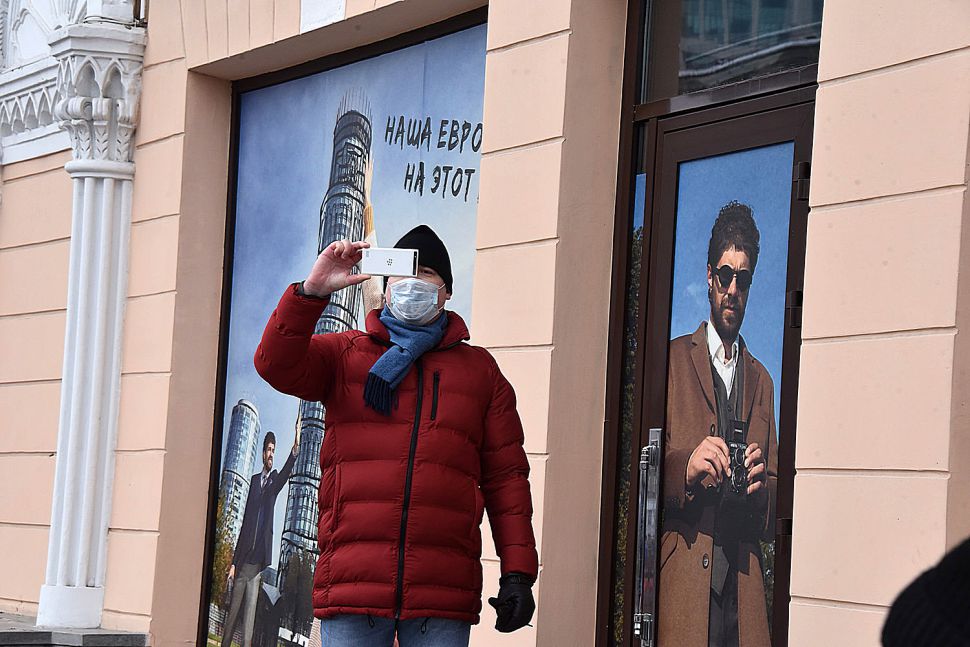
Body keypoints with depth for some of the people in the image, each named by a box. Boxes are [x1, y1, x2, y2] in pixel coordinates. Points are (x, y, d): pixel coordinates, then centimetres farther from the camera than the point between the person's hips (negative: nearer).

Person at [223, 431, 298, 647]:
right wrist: (233, 562, 8)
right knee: (232, 612, 6)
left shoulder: (275, 480, 7)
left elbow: (285, 474, -20)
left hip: (258, 564, -3)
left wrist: (293, 455, -42)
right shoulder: (254, 480, 13)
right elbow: (244, 524, 12)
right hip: (243, 561, 3)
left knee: (249, 617, -5)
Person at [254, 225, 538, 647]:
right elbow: (276, 364, -4)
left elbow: (505, 476, 13)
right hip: (352, 587, -1)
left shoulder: (480, 370, 18)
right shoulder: (343, 355, 16)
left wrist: (517, 573, 5)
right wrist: (311, 292, -16)